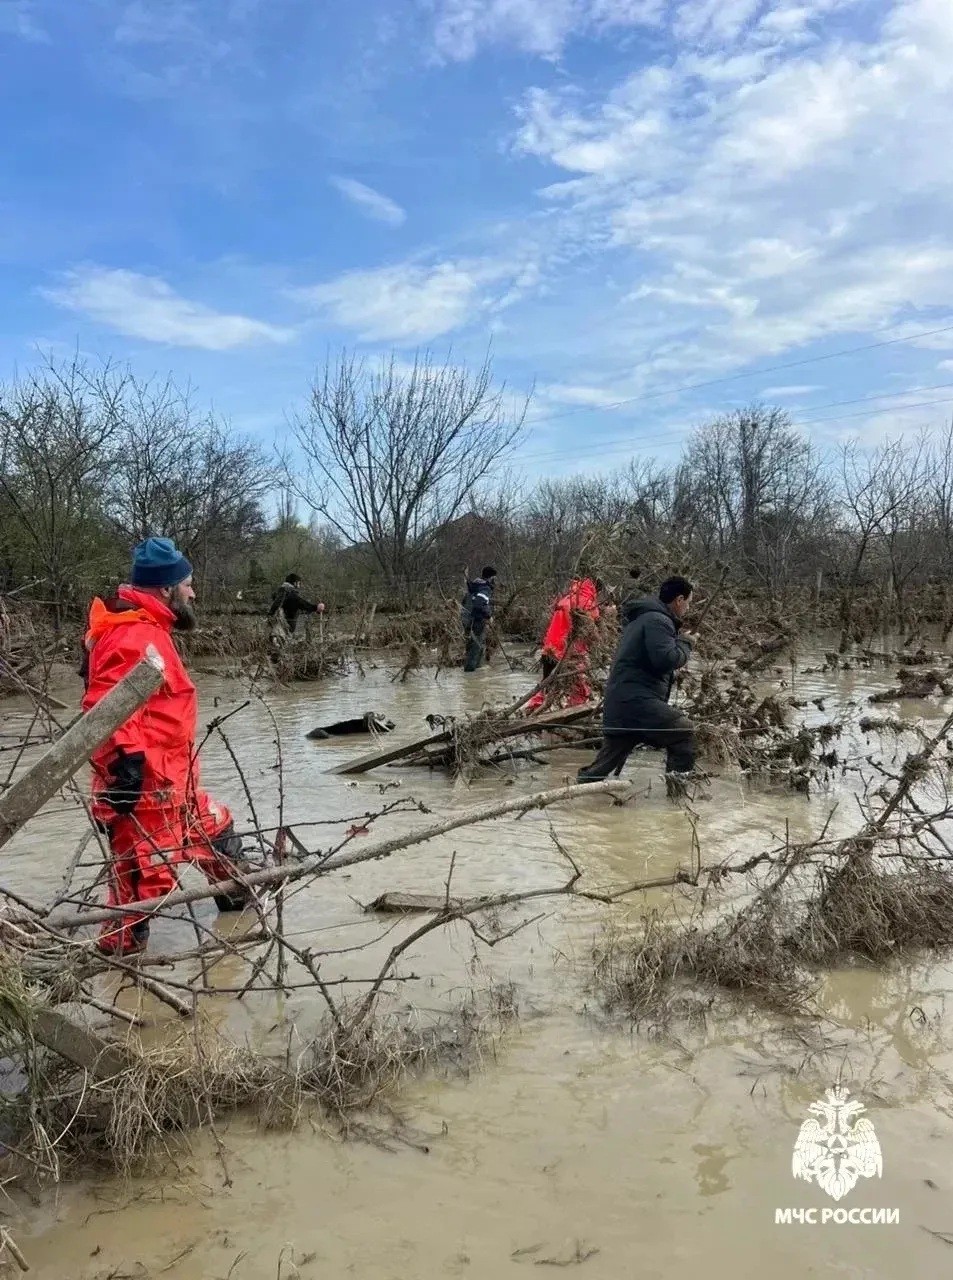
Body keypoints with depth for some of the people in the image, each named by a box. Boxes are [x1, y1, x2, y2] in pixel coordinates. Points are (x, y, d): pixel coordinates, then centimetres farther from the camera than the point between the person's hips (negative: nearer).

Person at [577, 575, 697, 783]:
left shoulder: (641, 618, 24)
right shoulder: (657, 620, -10)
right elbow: (666, 659, -21)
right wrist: (685, 643, -3)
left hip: (618, 703, 11)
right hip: (636, 701, -11)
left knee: (605, 764, 14)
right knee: (684, 732, -11)